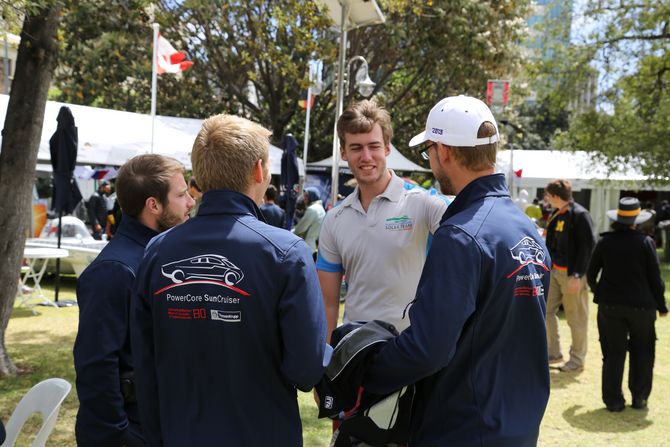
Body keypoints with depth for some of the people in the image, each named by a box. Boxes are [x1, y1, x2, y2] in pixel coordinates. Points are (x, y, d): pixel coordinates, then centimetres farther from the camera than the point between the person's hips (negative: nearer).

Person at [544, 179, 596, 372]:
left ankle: (577, 360, 12)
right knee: (547, 310, 8)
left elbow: (588, 247, -17)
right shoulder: (555, 215, 11)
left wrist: (577, 276, -20)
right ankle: (554, 352, 20)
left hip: (573, 274, -8)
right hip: (555, 271, 9)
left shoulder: (580, 215, -14)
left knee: (576, 317, 1)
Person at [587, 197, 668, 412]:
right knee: (642, 352, 16)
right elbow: (655, 277, -4)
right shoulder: (646, 242, -6)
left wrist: (599, 293, 22)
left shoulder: (605, 241, -2)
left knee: (613, 353, 7)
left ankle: (614, 400, 9)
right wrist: (661, 305, 6)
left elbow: (591, 273, 4)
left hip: (610, 305, 1)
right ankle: (639, 397, 18)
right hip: (641, 305, -1)